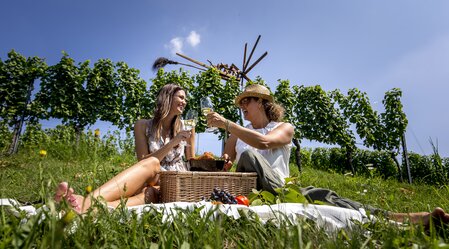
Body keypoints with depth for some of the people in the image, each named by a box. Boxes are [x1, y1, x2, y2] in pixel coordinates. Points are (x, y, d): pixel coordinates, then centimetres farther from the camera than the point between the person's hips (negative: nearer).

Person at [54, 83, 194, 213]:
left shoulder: (184, 128, 9)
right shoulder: (143, 126, 3)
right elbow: (143, 162, -8)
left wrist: (191, 135, -4)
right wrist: (172, 143, -16)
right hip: (155, 181, 0)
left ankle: (88, 203, -59)